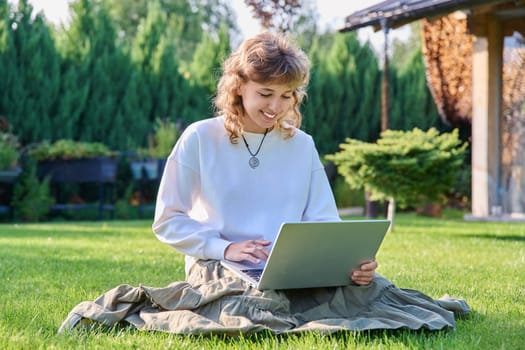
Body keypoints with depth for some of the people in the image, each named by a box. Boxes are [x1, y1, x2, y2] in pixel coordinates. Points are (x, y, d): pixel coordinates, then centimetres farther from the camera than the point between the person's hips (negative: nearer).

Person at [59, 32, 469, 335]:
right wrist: (224, 248, -15)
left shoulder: (301, 145, 8)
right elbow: (168, 222, 1)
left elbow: (324, 225, 5)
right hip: (219, 268, -3)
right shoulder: (200, 139, -1)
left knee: (367, 289, -26)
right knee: (262, 303, -38)